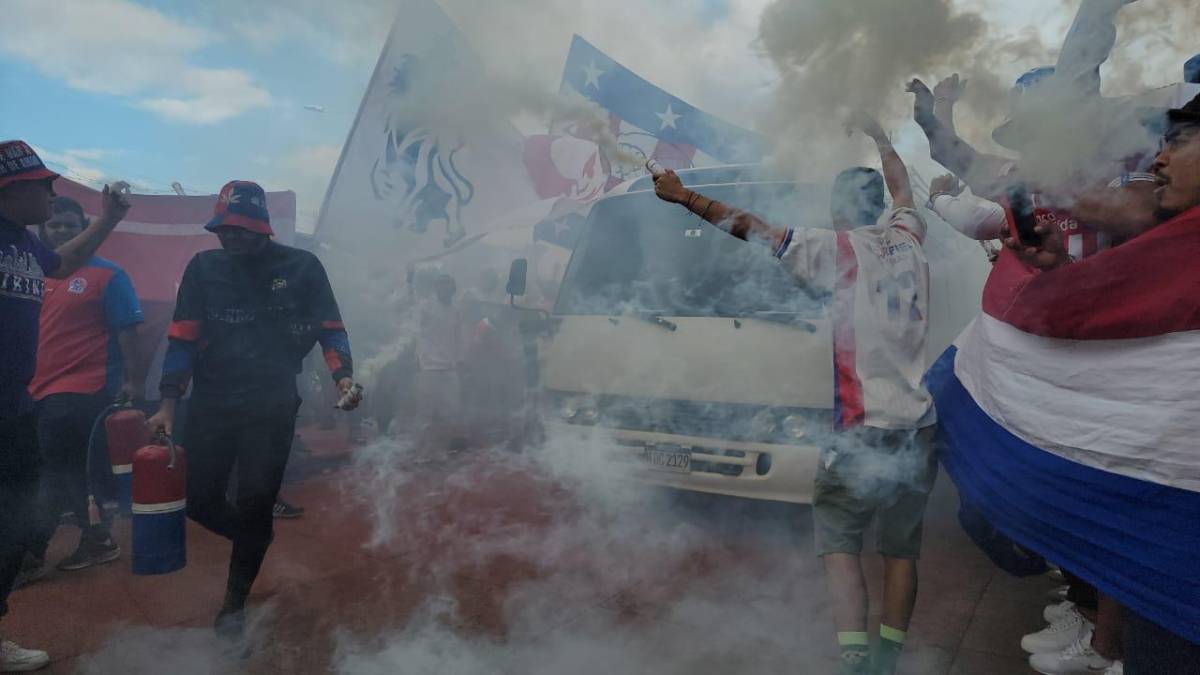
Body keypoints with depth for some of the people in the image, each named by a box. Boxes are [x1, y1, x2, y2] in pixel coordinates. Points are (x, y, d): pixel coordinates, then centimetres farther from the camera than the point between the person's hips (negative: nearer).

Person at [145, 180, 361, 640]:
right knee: (198, 499, 5)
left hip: (272, 406, -3)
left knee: (255, 502, -2)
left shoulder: (301, 267, -1)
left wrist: (342, 374, -13)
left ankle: (235, 603, 17)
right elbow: (183, 338, 4)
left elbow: (330, 328, 4)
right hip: (210, 404, 3)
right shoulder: (203, 268, 5)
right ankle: (254, 538, 37)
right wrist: (169, 404, -2)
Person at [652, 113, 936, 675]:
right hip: (919, 427, 6)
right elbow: (903, 191, 31)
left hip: (864, 431, -6)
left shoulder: (837, 249, -8)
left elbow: (749, 227, -8)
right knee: (902, 550, 16)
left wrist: (683, 196, -1)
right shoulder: (906, 241, 9)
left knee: (839, 546, 7)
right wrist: (875, 134, 45)